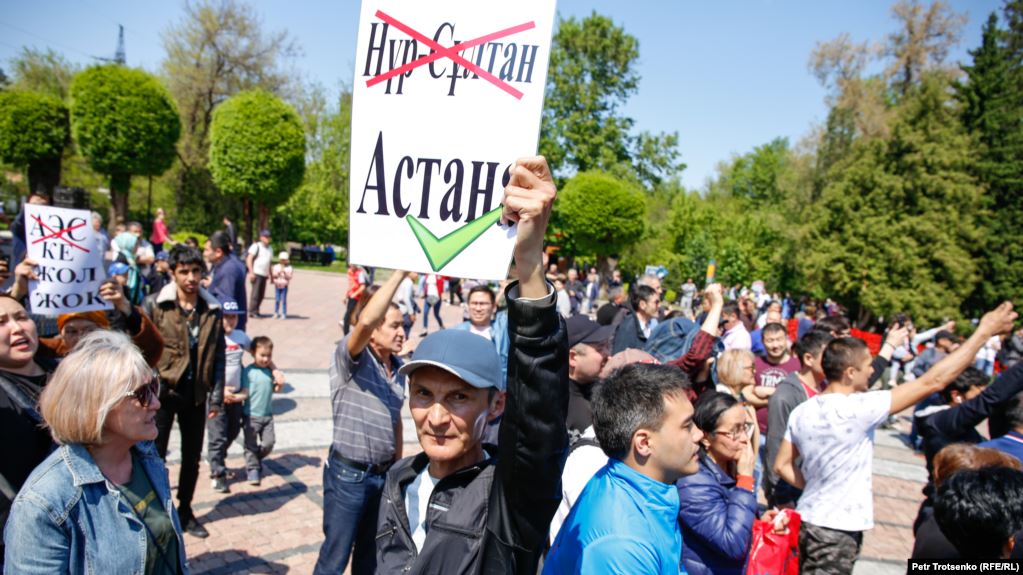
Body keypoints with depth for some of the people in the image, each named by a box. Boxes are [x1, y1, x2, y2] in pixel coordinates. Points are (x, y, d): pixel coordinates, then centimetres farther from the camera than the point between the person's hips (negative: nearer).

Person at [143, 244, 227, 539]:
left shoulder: (213, 310, 0)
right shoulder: (154, 304, -8)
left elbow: (218, 356, 4)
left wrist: (216, 396, 3)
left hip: (195, 393, 3)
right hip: (162, 391, -3)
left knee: (192, 457, 15)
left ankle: (185, 511, 34)